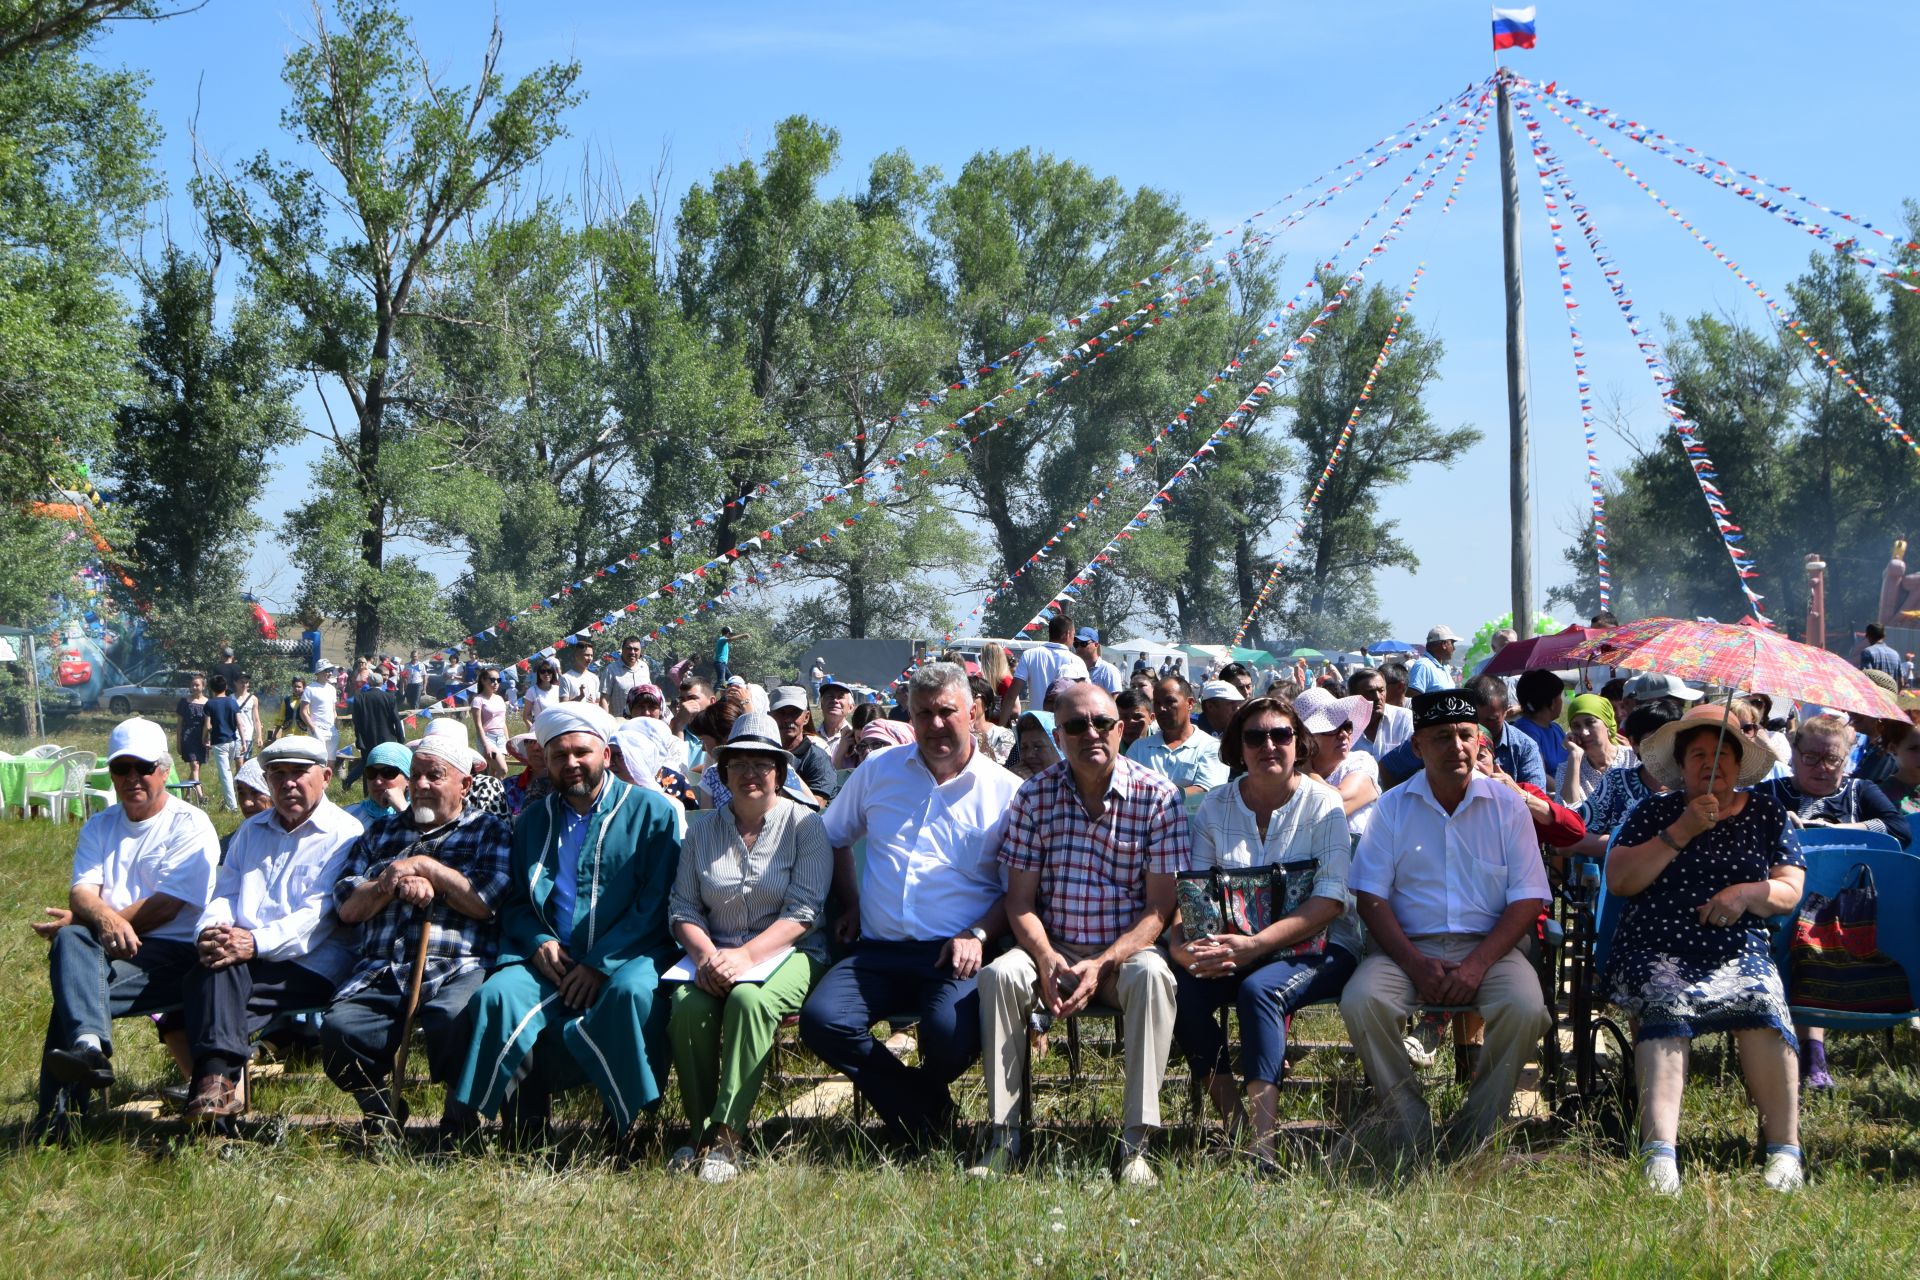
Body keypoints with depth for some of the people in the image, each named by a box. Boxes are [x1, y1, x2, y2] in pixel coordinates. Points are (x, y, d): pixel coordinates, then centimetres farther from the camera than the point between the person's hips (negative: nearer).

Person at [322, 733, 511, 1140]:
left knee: (451, 1022, -37)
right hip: (380, 972, 3)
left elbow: (485, 902, -2)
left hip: (457, 970, -3)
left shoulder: (489, 830, 15)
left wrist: (424, 867, -2)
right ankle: (379, 1110, 0)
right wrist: (396, 881, -3)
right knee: (339, 1028, -28)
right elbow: (347, 907, 14)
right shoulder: (380, 831, 26)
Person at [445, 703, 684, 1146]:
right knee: (498, 994, -27)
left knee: (632, 992, -37)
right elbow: (513, 902, 21)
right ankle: (461, 1120, -19)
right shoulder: (533, 820, 21)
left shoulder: (650, 811, 5)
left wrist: (600, 963, -13)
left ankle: (629, 1126, -22)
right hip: (550, 960, 4)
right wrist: (538, 942, -2)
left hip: (627, 956, -4)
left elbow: (657, 902, -4)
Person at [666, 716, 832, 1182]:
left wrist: (746, 955, -22)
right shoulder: (703, 829, 13)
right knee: (687, 1005, -30)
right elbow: (682, 907, 8)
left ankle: (727, 1135, -30)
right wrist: (706, 955, -14)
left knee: (749, 999, -36)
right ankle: (700, 1126, -14)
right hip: (715, 953, 3)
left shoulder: (804, 825, 1)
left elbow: (803, 912, -9)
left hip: (788, 953, -3)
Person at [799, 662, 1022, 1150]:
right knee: (821, 1020, -25)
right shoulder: (879, 770, 15)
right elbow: (834, 836, 28)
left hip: (956, 955, -3)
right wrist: (850, 906, 16)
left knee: (951, 1037, -33)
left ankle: (915, 1101, 7)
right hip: (877, 951, 3)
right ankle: (923, 1110, -4)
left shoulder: (1004, 791, 5)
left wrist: (978, 935, -9)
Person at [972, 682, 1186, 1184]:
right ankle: (1002, 1136, -22)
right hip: (1053, 950, 2)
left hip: (1126, 951, -2)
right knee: (1000, 974, -28)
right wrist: (1045, 958, -18)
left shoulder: (1157, 796, -5)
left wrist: (1103, 965, -19)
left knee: (1152, 975, -35)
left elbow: (1160, 906, -6)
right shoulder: (1035, 794, 2)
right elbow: (1019, 898, 2)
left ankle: (1136, 1141, -32)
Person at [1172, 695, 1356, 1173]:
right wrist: (1180, 944, -19)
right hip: (1234, 947, 4)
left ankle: (1262, 1145, -38)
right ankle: (1229, 1118, -16)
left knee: (1260, 989, -35)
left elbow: (1331, 899, -14)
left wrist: (1256, 945, -26)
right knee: (1179, 987, -26)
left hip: (1315, 946, -4)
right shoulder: (1215, 806, 10)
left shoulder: (1322, 805, -2)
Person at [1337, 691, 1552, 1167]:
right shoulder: (1393, 807, 8)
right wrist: (1415, 964, -14)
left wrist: (1478, 963, -15)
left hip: (1489, 946, 0)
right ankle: (1409, 1133, -16)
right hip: (1408, 946, 0)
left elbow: (1528, 899, 1)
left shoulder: (1507, 806, 7)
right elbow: (1371, 897, 2)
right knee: (1361, 1001, -30)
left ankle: (1469, 1141, -15)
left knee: (1524, 1007, -31)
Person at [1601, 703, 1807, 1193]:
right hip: (1655, 952, -1)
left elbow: (1790, 890, 11)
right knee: (1664, 1006, -34)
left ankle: (1784, 1150, -31)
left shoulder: (1766, 813, 18)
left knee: (1763, 1004, -33)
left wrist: (1747, 893, -10)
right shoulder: (1654, 812, 15)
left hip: (1738, 953, 1)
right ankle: (1659, 1152, -47)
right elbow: (1618, 880, 2)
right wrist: (1681, 832, -5)